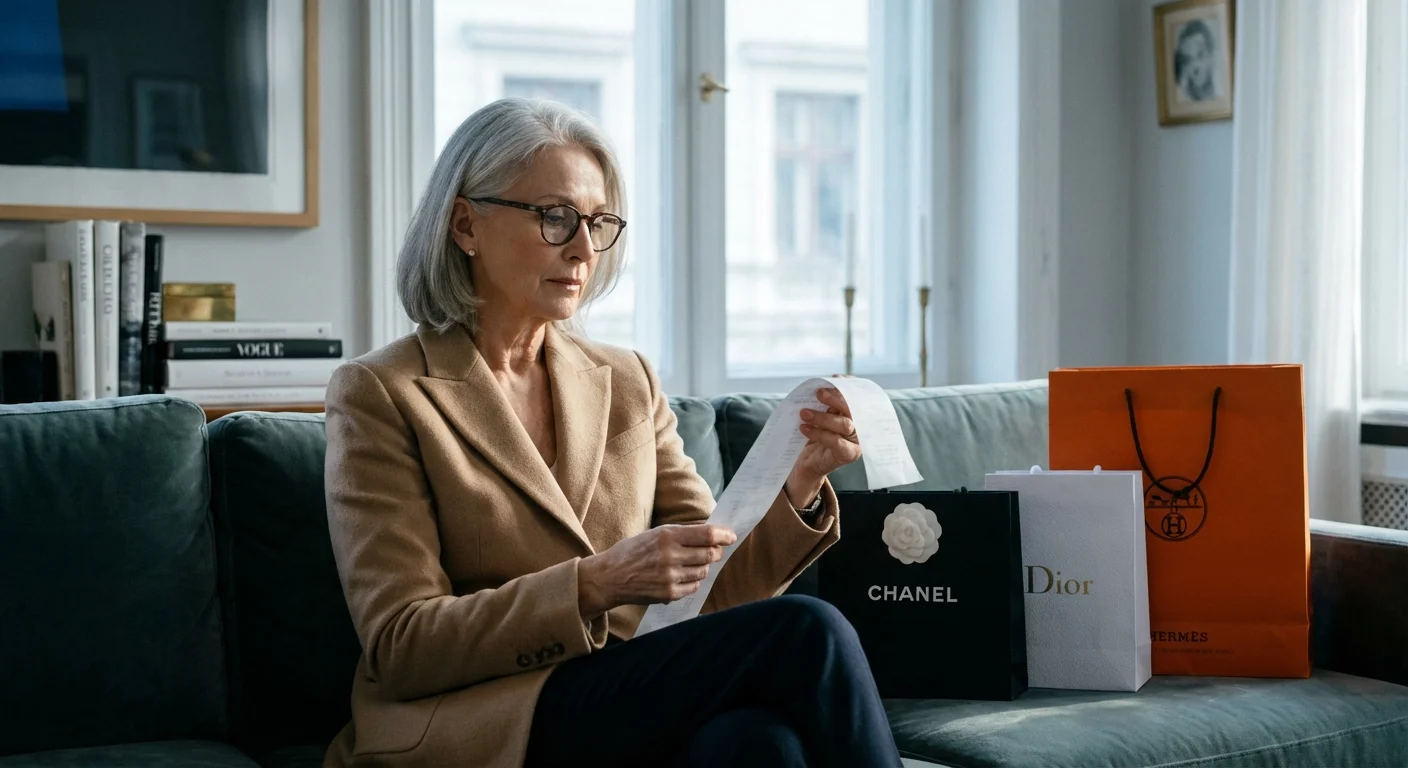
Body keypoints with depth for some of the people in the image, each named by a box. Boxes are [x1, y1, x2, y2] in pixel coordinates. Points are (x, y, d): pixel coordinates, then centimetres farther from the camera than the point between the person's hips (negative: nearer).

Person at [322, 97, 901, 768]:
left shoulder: (628, 382, 14)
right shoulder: (380, 397, -2)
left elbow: (714, 591, 10)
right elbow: (400, 648, -10)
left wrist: (797, 491, -9)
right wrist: (597, 583, -21)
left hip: (630, 711, 5)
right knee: (807, 634, -23)